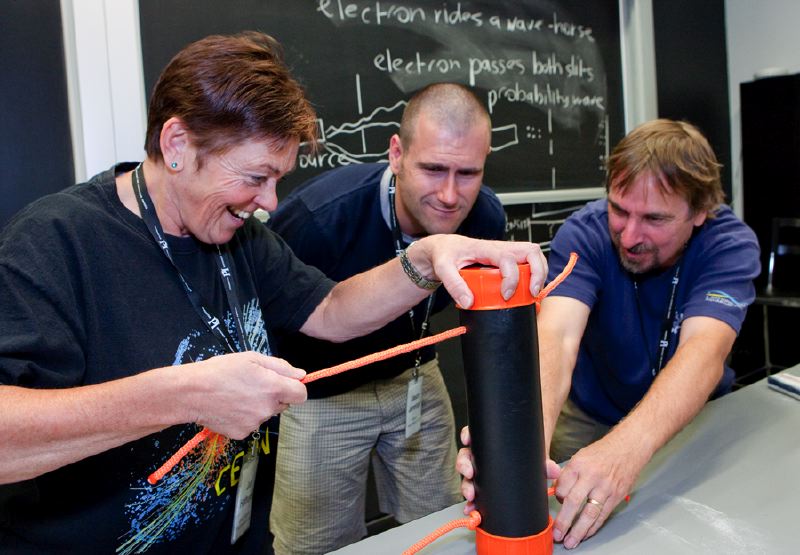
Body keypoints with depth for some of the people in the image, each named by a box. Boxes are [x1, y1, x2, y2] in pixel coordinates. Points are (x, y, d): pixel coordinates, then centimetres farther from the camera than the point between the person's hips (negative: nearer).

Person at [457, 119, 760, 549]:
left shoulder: (731, 243, -22)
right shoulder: (583, 233, -22)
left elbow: (703, 352, -38)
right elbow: (557, 335, -38)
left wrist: (625, 447, -57)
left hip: (697, 417, 1)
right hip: (591, 417, -1)